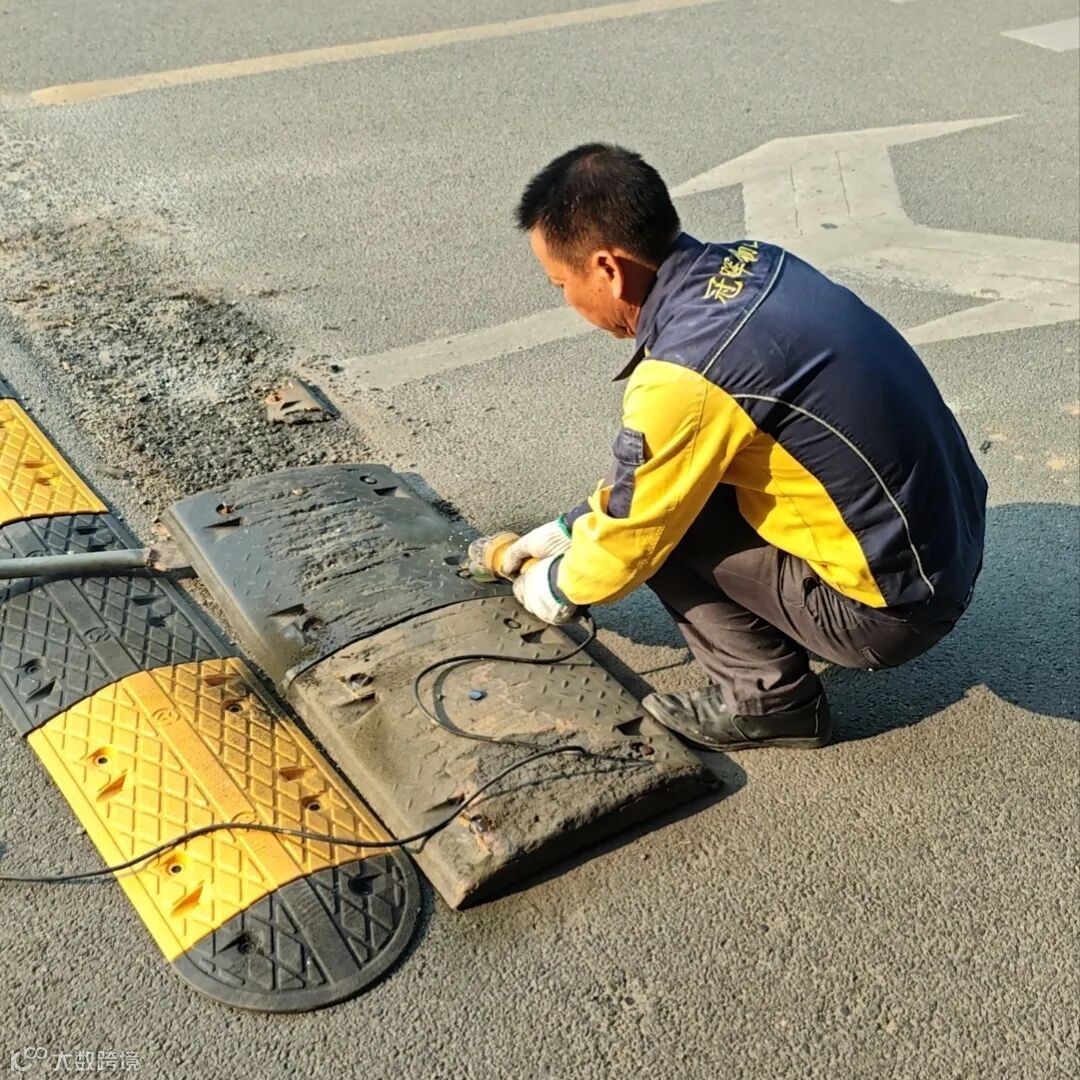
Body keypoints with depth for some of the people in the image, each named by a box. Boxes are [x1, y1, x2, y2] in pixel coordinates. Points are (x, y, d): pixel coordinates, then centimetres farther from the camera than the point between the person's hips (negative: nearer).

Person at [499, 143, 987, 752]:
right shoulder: (747, 262, -1)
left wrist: (560, 587, 11)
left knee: (661, 521, -5)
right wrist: (572, 528, 18)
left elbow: (630, 535, -10)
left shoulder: (682, 380, -27)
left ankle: (770, 699, 7)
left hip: (891, 611, -8)